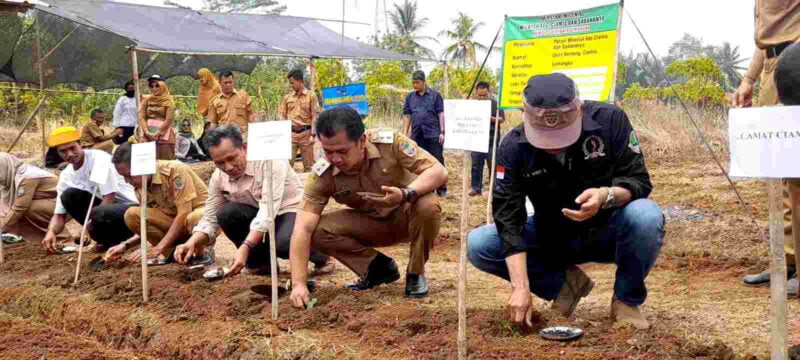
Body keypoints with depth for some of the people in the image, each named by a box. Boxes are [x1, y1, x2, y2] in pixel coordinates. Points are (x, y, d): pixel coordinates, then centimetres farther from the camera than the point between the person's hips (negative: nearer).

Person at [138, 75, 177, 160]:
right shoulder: (146, 100, 13)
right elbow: (141, 117, 4)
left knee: (165, 160, -5)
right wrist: (147, 132, -11)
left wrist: (158, 133, -11)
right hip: (147, 135, 3)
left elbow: (169, 120, -6)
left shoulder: (168, 100, 2)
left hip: (164, 134, -3)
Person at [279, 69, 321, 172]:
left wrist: (313, 135, -9)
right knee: (287, 162, -4)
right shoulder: (287, 97, 9)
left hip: (305, 133, -2)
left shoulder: (311, 96, 1)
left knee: (308, 165, 3)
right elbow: (283, 116, 12)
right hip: (291, 133, 2)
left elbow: (315, 116, -2)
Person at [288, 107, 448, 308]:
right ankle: (380, 268, 1)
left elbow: (439, 172, -28)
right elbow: (303, 229, -26)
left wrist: (406, 194, -47)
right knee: (318, 231, -23)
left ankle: (416, 273, -8)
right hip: (371, 224, 2)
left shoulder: (390, 143, -27)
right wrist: (298, 284, -36)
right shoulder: (321, 175, -23)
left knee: (428, 206, -36)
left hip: (406, 216, -2)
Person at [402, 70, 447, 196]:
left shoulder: (435, 95, 1)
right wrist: (405, 133, 4)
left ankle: (442, 189, 4)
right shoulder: (410, 97, 10)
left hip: (434, 134, -3)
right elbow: (406, 115, 11)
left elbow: (441, 114, -1)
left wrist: (442, 132, -7)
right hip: (417, 135, 4)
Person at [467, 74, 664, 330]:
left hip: (608, 232, -1)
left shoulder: (609, 120, -21)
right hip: (552, 239, 2)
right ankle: (566, 282, -1)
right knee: (478, 245, -20)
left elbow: (639, 182, -18)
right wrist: (521, 287, -32)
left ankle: (627, 300, -7)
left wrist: (606, 196, -42)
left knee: (647, 216, -36)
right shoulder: (514, 147, -19)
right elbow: (509, 220, -22)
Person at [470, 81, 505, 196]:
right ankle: (476, 188, 12)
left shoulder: (495, 104, 3)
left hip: (492, 141, -3)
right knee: (476, 166, 6)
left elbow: (501, 119, -1)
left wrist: (491, 118, -17)